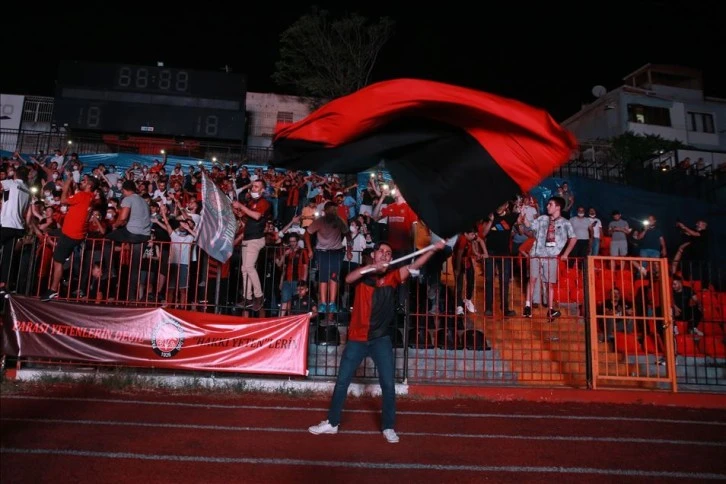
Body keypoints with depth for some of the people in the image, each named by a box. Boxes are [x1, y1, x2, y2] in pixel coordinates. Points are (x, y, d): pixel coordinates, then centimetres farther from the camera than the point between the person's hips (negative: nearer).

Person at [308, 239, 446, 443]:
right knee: (342, 382, 7)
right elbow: (348, 279, -20)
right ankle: (332, 423, 22)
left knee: (388, 384, 2)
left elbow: (414, 266, -11)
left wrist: (434, 249, -26)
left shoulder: (392, 277, 3)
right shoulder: (363, 274, 2)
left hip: (381, 339, 0)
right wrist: (372, 267, -34)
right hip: (357, 338, 0)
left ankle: (389, 427, 17)